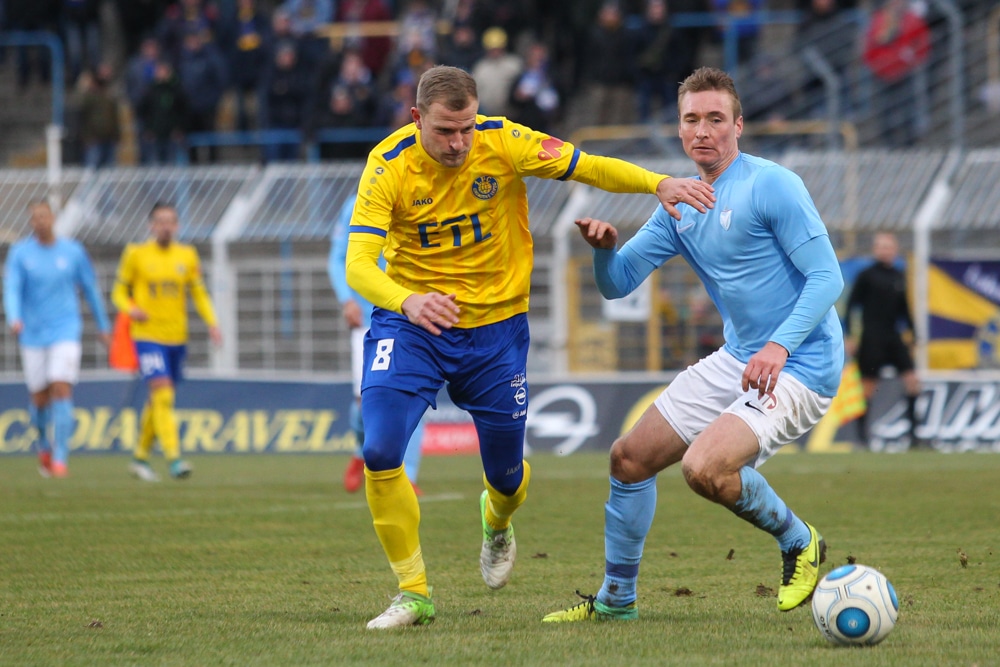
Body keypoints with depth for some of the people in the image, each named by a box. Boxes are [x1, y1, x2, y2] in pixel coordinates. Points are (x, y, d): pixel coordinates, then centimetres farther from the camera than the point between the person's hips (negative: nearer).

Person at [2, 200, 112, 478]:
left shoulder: (73, 252, 2)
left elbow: (90, 289, 12)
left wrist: (103, 326, 18)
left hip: (65, 332, -1)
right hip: (32, 336, 1)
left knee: (62, 390, -15)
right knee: (39, 397, 6)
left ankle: (60, 458, -14)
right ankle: (44, 446, 35)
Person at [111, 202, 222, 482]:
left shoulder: (187, 256, 7)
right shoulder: (136, 254, -2)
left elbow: (199, 293, 12)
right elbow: (119, 291, 4)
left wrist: (211, 322, -3)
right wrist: (130, 309, -17)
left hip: (177, 337, 4)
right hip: (147, 336, -4)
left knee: (158, 400, 12)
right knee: (163, 396, -18)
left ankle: (140, 457, 27)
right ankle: (174, 458, -23)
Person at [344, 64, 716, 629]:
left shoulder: (503, 143, -15)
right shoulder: (389, 165, -19)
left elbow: (592, 168, -12)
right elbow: (358, 266, -27)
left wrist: (659, 184, -31)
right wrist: (408, 302, -48)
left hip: (495, 327, 1)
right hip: (411, 323, -1)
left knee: (508, 475, 10)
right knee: (380, 451, -20)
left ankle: (496, 522, 50)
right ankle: (414, 594, -3)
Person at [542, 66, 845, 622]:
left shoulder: (771, 185, -14)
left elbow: (827, 277, -18)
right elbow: (618, 284, 11)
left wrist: (780, 345, -30)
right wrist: (606, 247, -12)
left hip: (797, 364, -8)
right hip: (736, 361, 8)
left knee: (705, 467, -27)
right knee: (631, 457, 8)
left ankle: (799, 542, -1)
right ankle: (616, 599, 25)